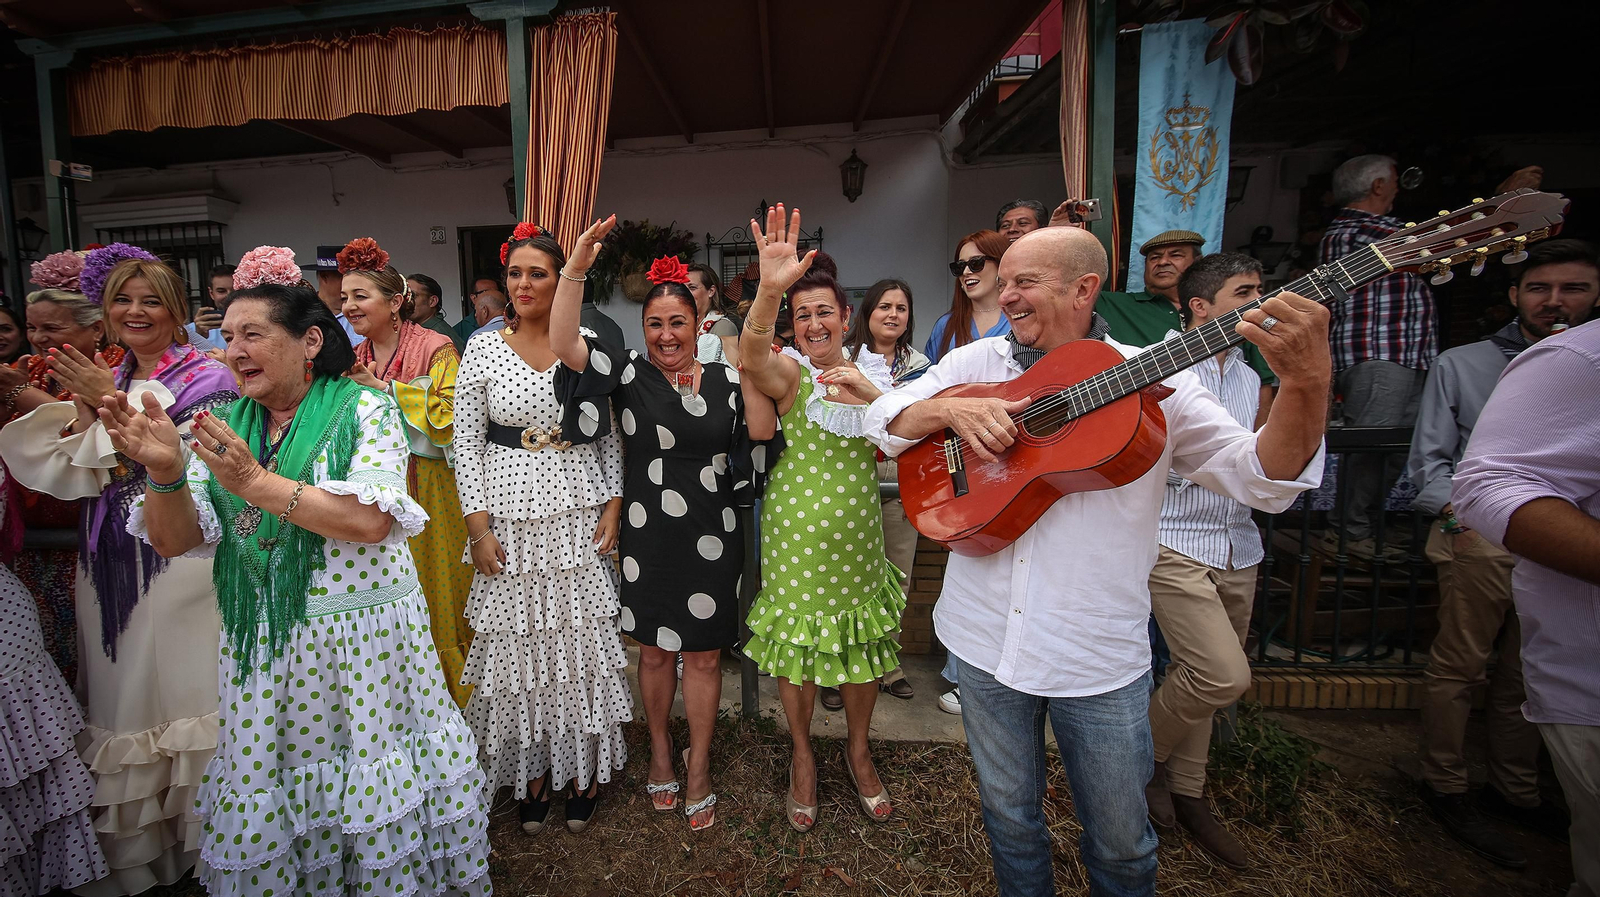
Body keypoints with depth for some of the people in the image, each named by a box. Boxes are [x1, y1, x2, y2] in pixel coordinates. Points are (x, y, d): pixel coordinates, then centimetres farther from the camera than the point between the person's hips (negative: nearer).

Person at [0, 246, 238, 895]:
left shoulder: (205, 378, -5)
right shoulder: (103, 379, 13)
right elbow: (83, 475, 7)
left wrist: (110, 399, -13)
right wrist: (82, 408, -5)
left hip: (177, 555, -6)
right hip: (112, 558, 6)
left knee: (176, 682, 2)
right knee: (121, 688, 13)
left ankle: (196, 834, 19)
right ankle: (130, 841, 29)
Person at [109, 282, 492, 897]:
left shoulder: (365, 409, -7)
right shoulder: (222, 426, 8)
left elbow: (371, 521, -19)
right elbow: (174, 542, 2)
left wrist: (255, 482, -22)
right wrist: (164, 471, -16)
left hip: (362, 636, -4)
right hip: (258, 646, 4)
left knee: (371, 790, 9)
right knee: (268, 789, 17)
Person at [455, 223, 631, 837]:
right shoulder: (483, 348, 1)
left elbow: (611, 436, 5)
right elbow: (465, 443, 1)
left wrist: (613, 504, -3)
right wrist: (479, 527, -5)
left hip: (580, 516, 0)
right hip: (511, 518, 0)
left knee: (583, 639, 6)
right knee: (519, 641, 8)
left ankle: (585, 765, 27)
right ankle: (532, 770, 29)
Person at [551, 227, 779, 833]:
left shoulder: (724, 380, 3)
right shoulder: (629, 374, -1)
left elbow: (762, 429, -10)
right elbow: (564, 345, -15)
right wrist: (575, 269, -25)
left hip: (711, 538, 1)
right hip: (647, 538, 0)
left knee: (704, 653, 11)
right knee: (654, 650, 16)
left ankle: (698, 768, 32)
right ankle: (660, 752, 41)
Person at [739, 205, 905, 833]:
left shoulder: (873, 373, 5)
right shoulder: (788, 371, -8)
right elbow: (749, 360, -32)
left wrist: (873, 394, -17)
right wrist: (769, 290, -49)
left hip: (857, 536, 4)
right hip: (796, 536, -3)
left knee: (863, 645, 15)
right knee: (797, 645, 11)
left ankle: (858, 749, 41)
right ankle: (802, 754, 38)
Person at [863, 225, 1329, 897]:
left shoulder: (1155, 380, -4)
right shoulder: (977, 362, 2)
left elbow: (1263, 479, -9)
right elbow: (882, 422, -1)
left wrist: (1307, 384, -27)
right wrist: (951, 409, -19)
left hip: (1099, 655, -1)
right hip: (986, 638, 2)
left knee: (1120, 843, 17)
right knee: (1009, 816, 22)